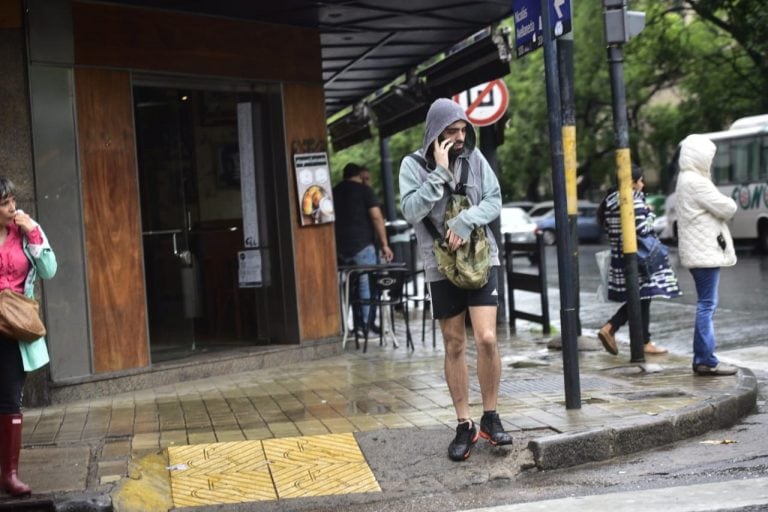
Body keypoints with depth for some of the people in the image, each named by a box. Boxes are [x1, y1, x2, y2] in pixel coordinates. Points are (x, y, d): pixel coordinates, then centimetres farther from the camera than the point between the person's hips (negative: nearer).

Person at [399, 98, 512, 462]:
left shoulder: (474, 157, 3)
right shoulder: (413, 165, -3)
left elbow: (494, 200, 1)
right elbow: (411, 211, -13)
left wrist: (466, 221, -16)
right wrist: (440, 172, -18)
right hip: (441, 265, 0)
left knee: (487, 338, -10)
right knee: (454, 346, 6)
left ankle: (490, 417, 8)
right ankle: (465, 425, 16)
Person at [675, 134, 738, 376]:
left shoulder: (686, 180, 18)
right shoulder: (696, 182, -16)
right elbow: (726, 208, -15)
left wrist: (723, 205, 2)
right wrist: (729, 202, 5)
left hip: (701, 251, 10)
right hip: (705, 251, -10)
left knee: (705, 305, 12)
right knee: (707, 305, -7)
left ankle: (702, 358, 15)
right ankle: (707, 361, -5)